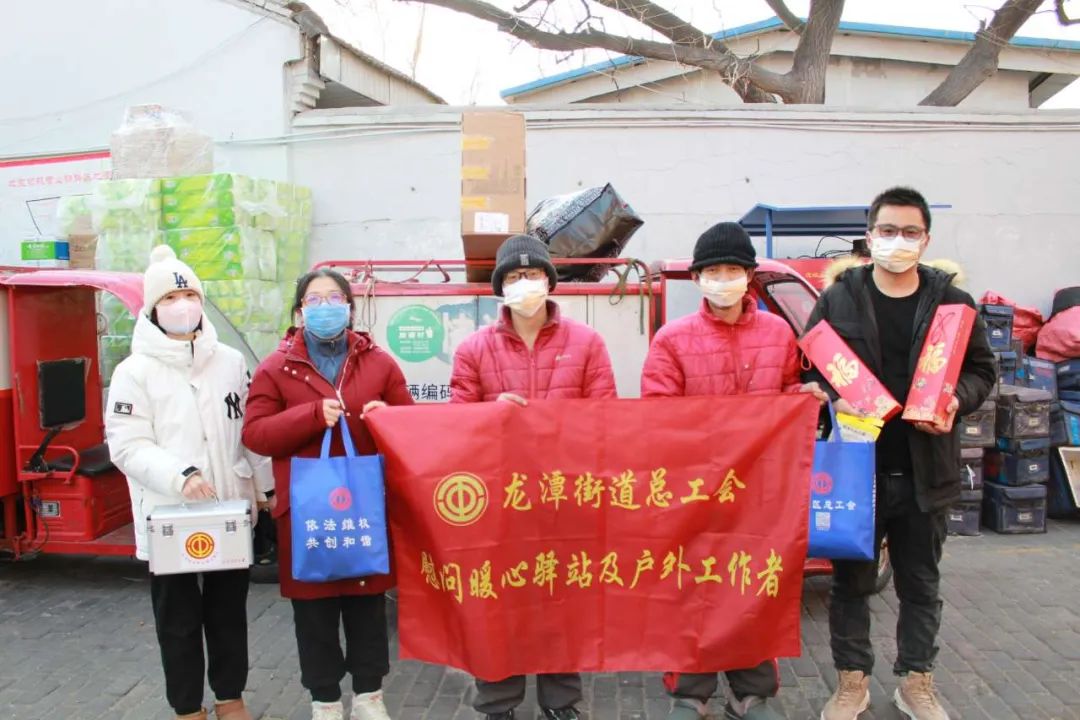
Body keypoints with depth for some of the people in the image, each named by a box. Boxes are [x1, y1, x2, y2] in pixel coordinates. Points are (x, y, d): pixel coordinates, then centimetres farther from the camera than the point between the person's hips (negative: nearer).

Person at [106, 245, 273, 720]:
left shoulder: (231, 361, 4)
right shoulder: (135, 370, -6)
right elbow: (127, 445, -12)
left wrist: (263, 486, 9)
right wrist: (179, 475, -25)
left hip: (231, 512, 3)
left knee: (229, 611, 16)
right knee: (179, 619, 10)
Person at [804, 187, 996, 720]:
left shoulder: (953, 302, 3)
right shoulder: (836, 300, -1)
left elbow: (981, 370, 9)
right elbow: (808, 370, 3)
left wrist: (957, 400, -11)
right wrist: (833, 400, -17)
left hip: (925, 470, 2)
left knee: (921, 583, 15)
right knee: (852, 581, 10)